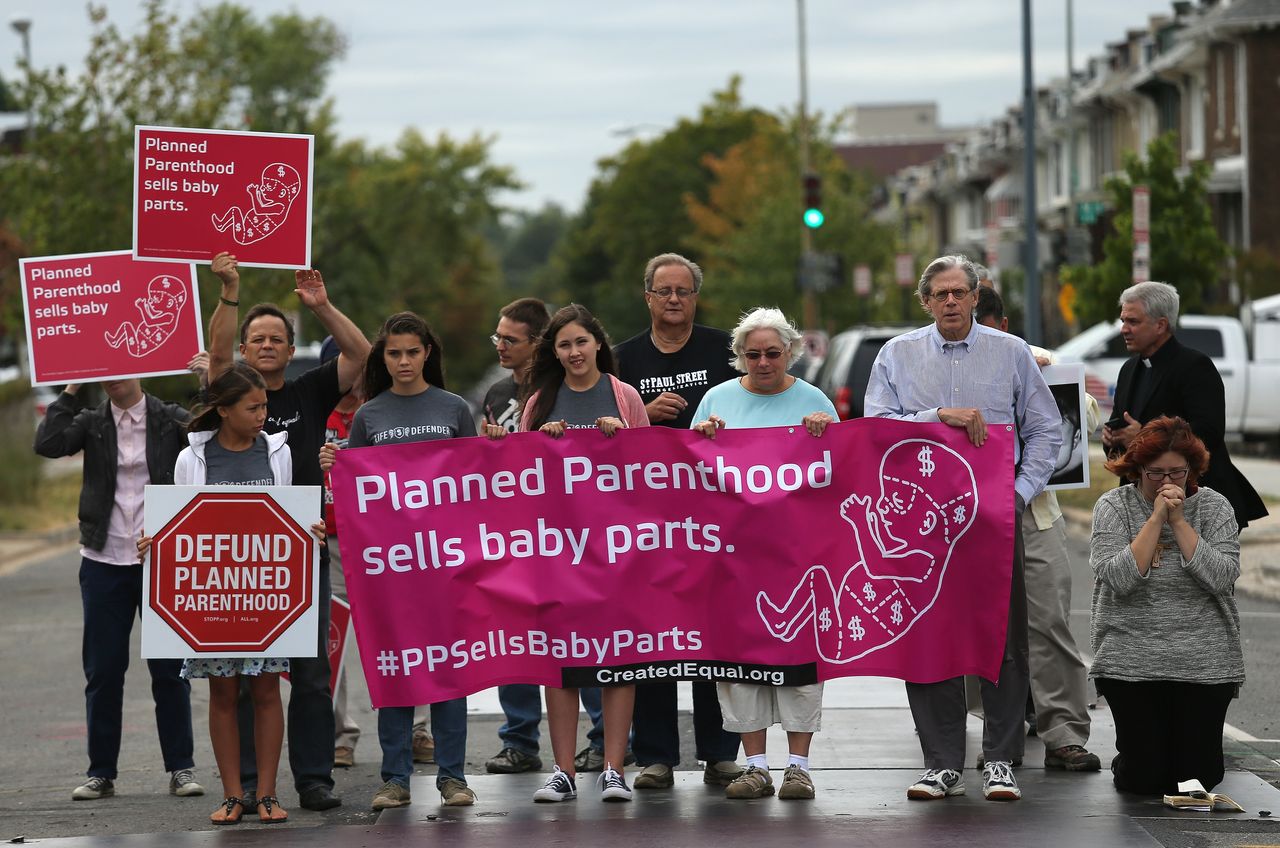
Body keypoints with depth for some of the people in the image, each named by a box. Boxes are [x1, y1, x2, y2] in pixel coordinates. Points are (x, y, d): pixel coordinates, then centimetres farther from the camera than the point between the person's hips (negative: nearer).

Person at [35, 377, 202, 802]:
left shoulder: (170, 419, 3)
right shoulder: (92, 423, 5)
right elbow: (48, 443, -11)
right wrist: (69, 392, -7)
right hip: (105, 563, 2)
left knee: (170, 668, 2)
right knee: (103, 670, 6)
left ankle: (181, 767, 10)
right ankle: (101, 772, 13)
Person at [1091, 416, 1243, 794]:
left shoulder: (1214, 507, 1)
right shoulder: (1113, 506, -1)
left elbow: (1222, 577, -12)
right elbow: (1117, 578, -14)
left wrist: (1178, 521, -14)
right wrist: (1156, 518, -16)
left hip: (1204, 663, 1)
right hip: (1131, 660, -1)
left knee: (1199, 775, -2)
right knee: (1144, 777, -4)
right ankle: (1130, 750, 31)